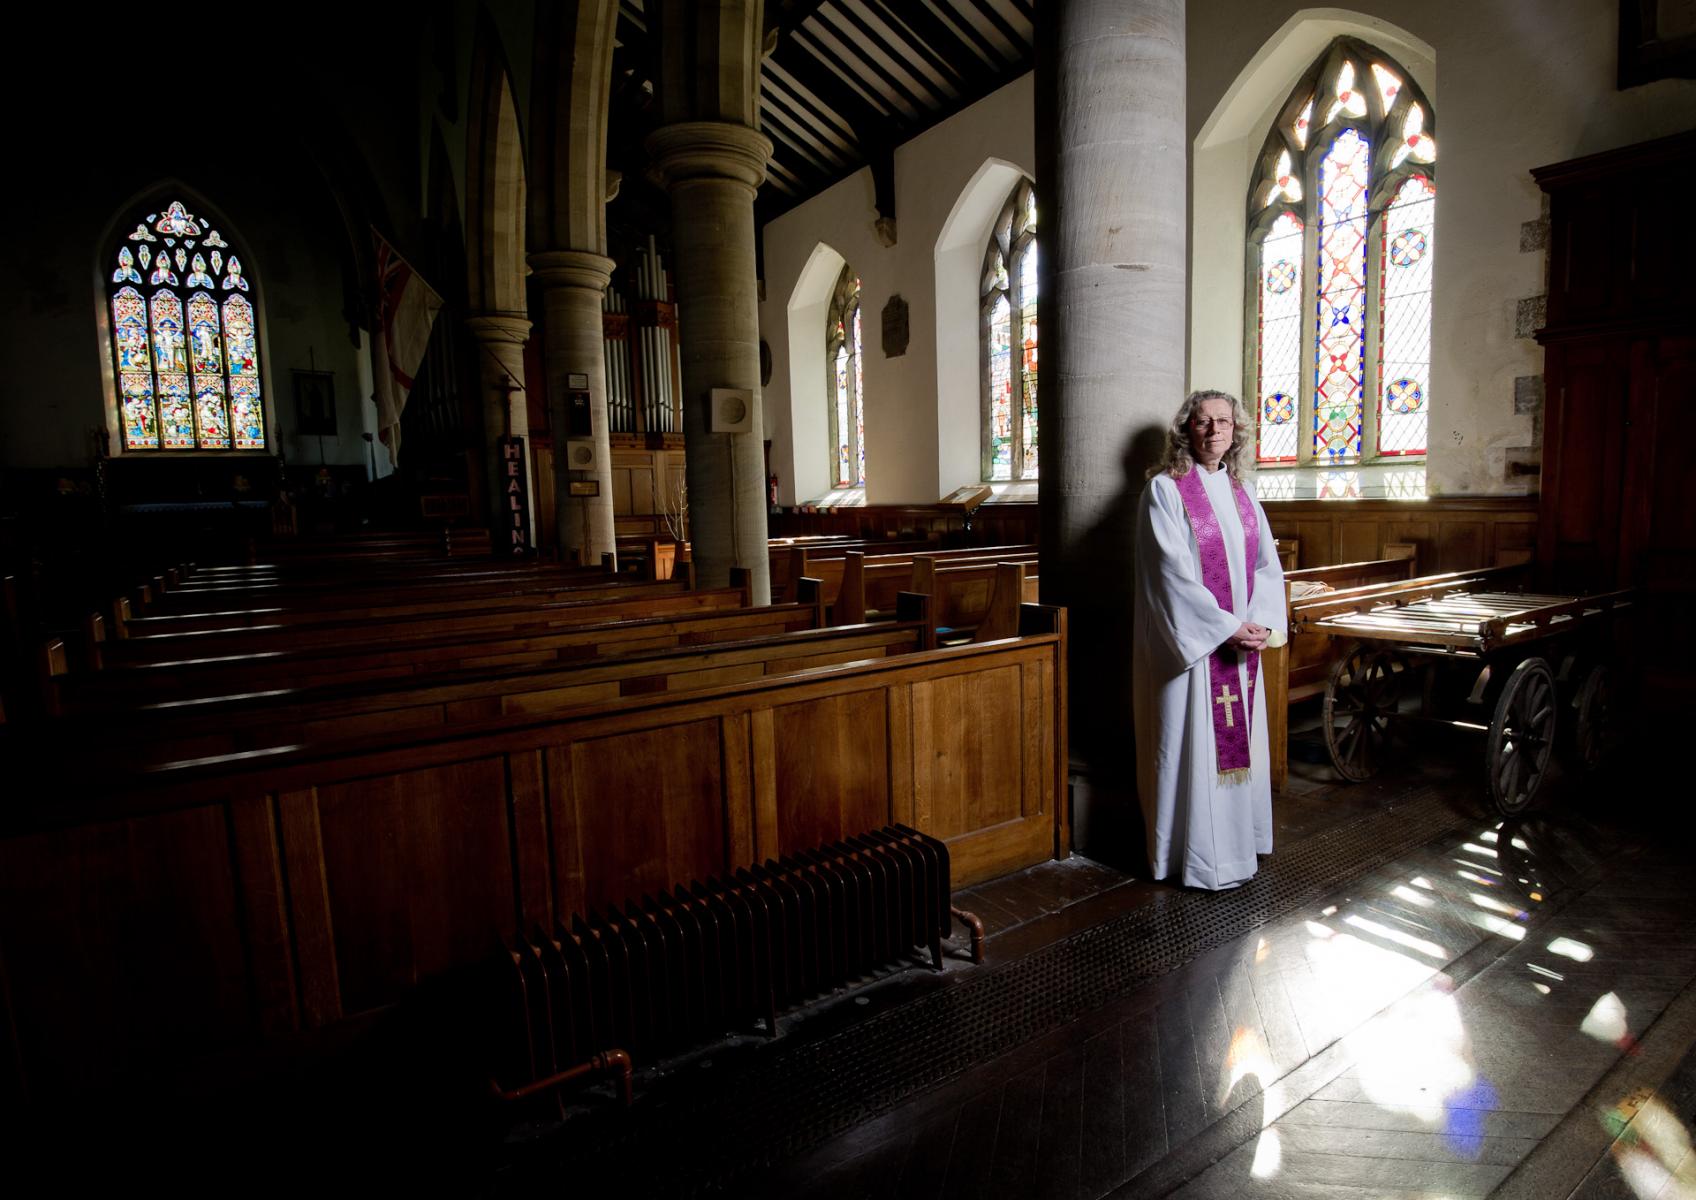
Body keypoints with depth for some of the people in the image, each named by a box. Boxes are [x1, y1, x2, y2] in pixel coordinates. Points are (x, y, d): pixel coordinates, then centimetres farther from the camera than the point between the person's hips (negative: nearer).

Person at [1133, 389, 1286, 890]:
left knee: (1239, 740, 15)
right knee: (1193, 747, 0)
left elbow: (1267, 562, 8)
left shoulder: (1241, 491, 11)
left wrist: (1261, 622, -8)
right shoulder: (1165, 489, -8)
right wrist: (1226, 626, -17)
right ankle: (1198, 858, 14)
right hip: (1190, 642, -6)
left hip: (1242, 640, 6)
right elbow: (1174, 572, -16)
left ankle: (1238, 839, 31)